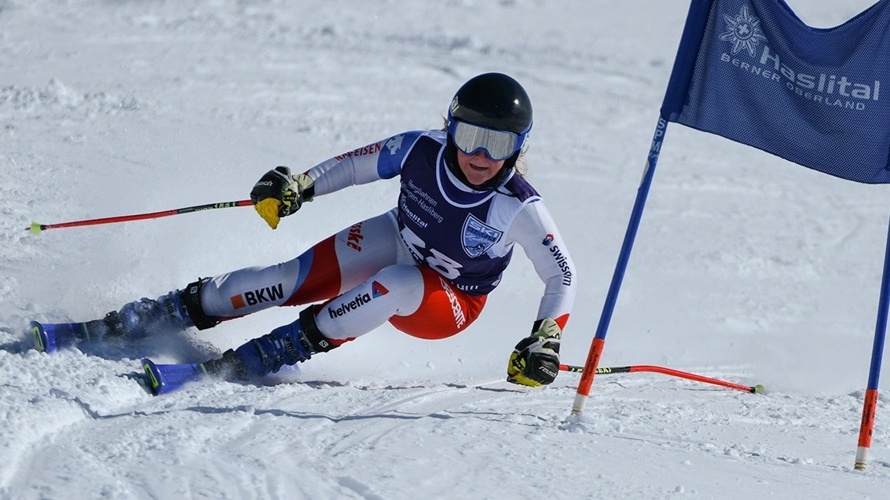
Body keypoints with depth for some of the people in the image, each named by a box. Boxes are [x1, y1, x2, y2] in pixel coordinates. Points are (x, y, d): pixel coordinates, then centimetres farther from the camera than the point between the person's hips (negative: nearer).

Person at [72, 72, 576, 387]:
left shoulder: (519, 208, -28)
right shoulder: (420, 150, -20)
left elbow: (564, 276, -18)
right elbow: (354, 165, -4)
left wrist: (545, 341, -31)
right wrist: (298, 186, -18)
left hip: (448, 307, -3)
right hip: (397, 245, 3)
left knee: (397, 285, -36)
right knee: (296, 278, -16)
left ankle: (256, 359, -31)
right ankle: (137, 321, -4)